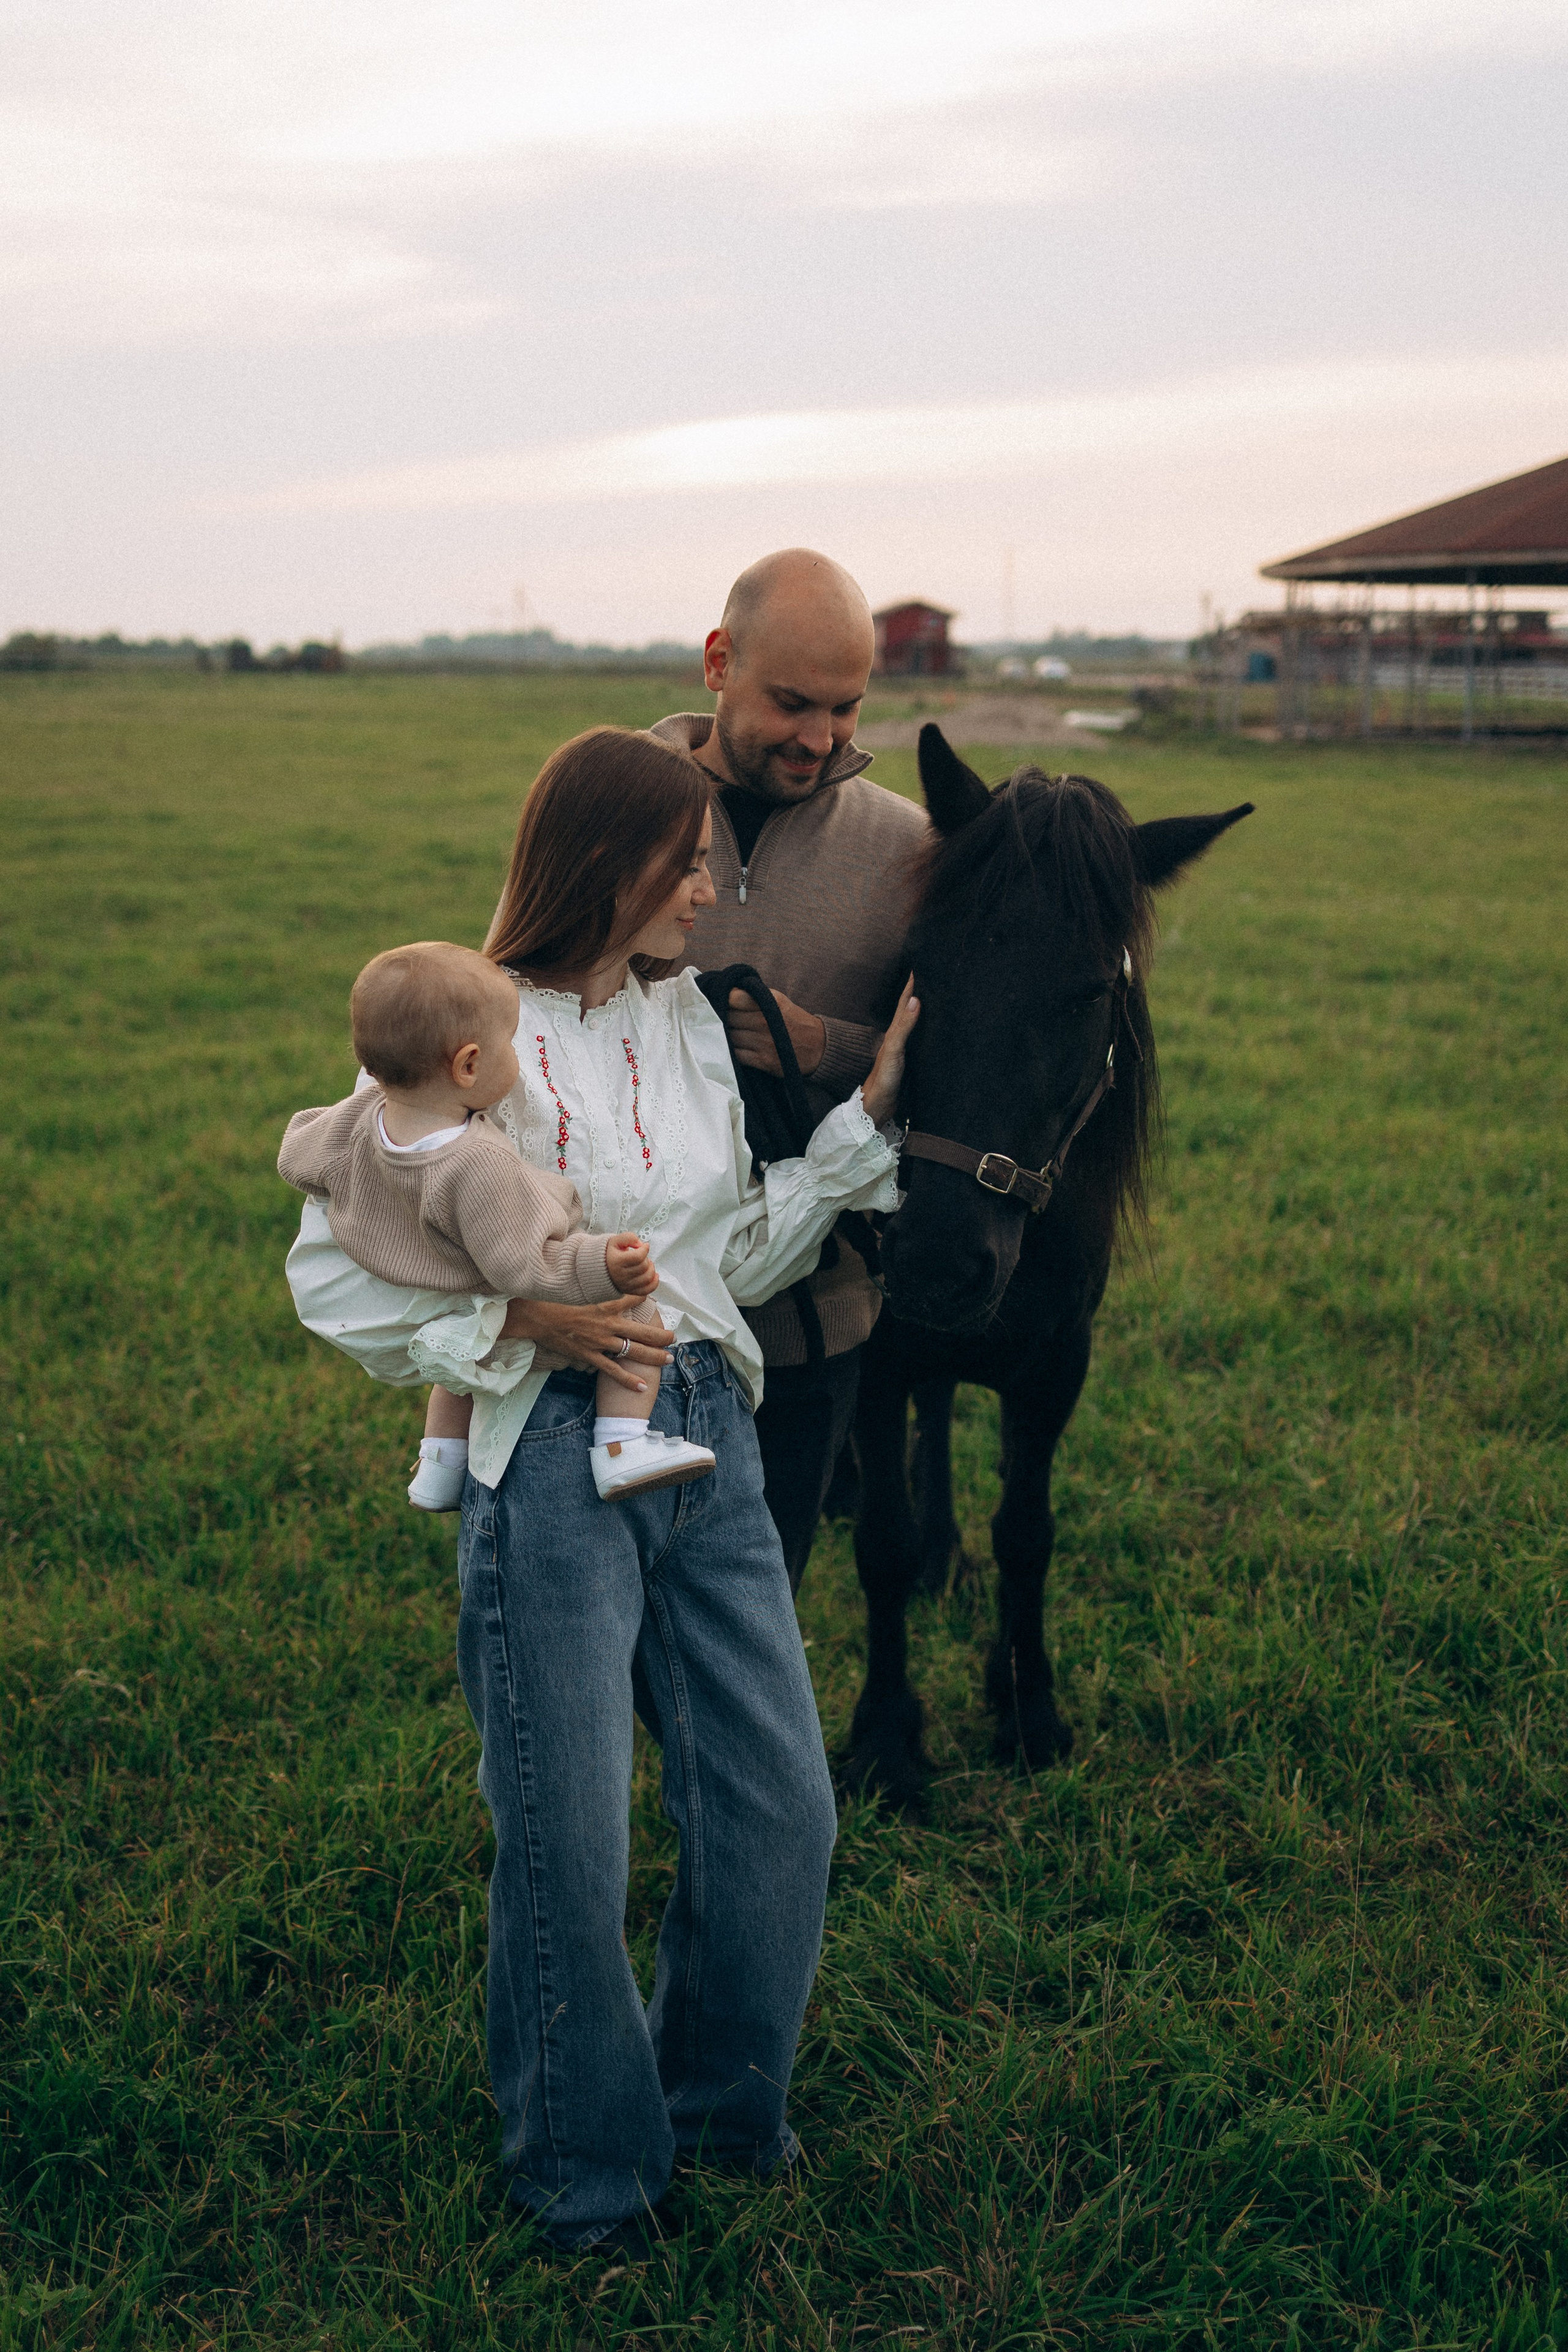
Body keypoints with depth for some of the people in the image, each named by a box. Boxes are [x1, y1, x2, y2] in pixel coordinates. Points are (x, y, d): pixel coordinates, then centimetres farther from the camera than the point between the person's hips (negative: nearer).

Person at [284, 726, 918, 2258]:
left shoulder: (686, 1022, 10)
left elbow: (741, 1254, 14)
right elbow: (331, 1278, -8)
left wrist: (868, 1116, 10)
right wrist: (523, 1324, -17)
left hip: (708, 1439, 6)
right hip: (552, 1459, -6)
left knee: (782, 1808, 9)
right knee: (568, 1841, 4)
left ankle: (721, 2101, 35)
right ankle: (586, 2167, 29)